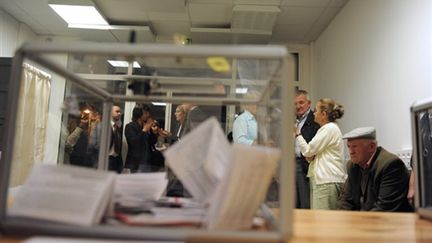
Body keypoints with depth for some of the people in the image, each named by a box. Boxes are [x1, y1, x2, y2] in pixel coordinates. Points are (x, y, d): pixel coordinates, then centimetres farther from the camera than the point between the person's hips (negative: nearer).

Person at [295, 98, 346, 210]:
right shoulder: (326, 128, 21)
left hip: (328, 181, -10)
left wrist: (297, 133, -1)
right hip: (320, 179, 10)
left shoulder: (330, 128, -10)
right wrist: (310, 156, 2)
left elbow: (308, 150, -10)